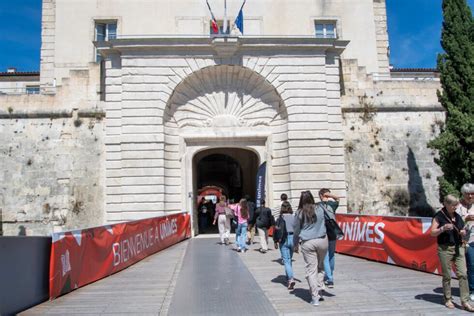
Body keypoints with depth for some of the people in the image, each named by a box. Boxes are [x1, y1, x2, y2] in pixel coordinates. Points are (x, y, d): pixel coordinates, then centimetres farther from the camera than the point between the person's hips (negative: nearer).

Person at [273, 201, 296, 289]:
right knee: (289, 259, 19)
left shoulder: (281, 218, -7)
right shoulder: (294, 217, 2)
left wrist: (275, 241, -2)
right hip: (293, 238, 4)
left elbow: (276, 230, -11)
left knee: (286, 261, -2)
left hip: (284, 240, -4)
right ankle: (288, 278, 29)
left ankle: (291, 279, -17)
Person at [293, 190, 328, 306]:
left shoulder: (300, 213, -1)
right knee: (320, 266, 18)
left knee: (311, 269, 3)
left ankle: (315, 297, 3)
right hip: (322, 240, 2)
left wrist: (295, 245, 16)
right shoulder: (320, 209, 1)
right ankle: (320, 291, 14)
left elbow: (296, 230, 6)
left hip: (307, 243, -1)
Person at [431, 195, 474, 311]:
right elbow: (432, 233, -8)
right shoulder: (439, 216, -6)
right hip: (445, 249, -4)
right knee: (447, 276, 5)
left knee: (463, 274, -3)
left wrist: (463, 232, 0)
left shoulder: (457, 216, 10)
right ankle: (448, 299, 18)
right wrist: (443, 228, -24)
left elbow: (462, 230, 23)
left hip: (459, 248, 4)